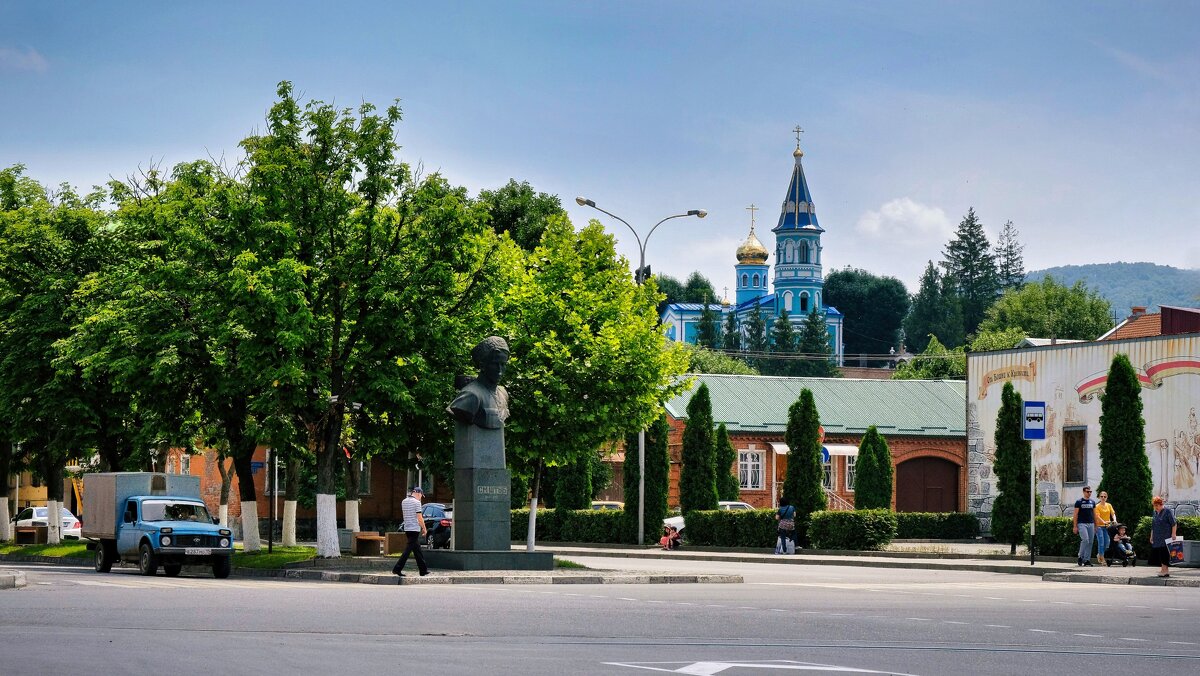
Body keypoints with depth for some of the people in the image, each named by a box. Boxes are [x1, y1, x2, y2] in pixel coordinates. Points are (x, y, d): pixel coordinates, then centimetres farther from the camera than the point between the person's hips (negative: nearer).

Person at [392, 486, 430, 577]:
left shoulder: (404, 502, 11)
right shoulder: (416, 502, -12)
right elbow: (419, 518, -13)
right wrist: (424, 528, -3)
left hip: (407, 528, 8)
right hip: (415, 529, -8)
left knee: (417, 550, 14)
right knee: (408, 549, -7)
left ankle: (423, 570, 19)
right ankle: (397, 568, -12)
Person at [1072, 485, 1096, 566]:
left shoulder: (1092, 502, 14)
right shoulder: (1079, 502, 0)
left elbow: (1094, 514, 18)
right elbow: (1075, 514, -3)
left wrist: (1096, 525, 13)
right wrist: (1075, 526, -9)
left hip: (1091, 524, 5)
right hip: (1082, 524, -5)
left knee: (1090, 542, 2)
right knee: (1085, 540, -19)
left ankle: (1087, 560, 6)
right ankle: (1081, 556, -4)